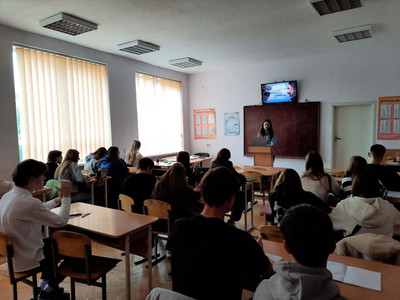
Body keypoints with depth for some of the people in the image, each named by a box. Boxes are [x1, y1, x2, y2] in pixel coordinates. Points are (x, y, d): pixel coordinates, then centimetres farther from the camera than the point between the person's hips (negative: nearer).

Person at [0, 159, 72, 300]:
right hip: (27, 260, -9)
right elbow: (61, 221, -24)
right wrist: (66, 196, -14)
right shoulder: (28, 202, -32)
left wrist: (58, 199, 8)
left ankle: (43, 284, 32)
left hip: (13, 254, 9)